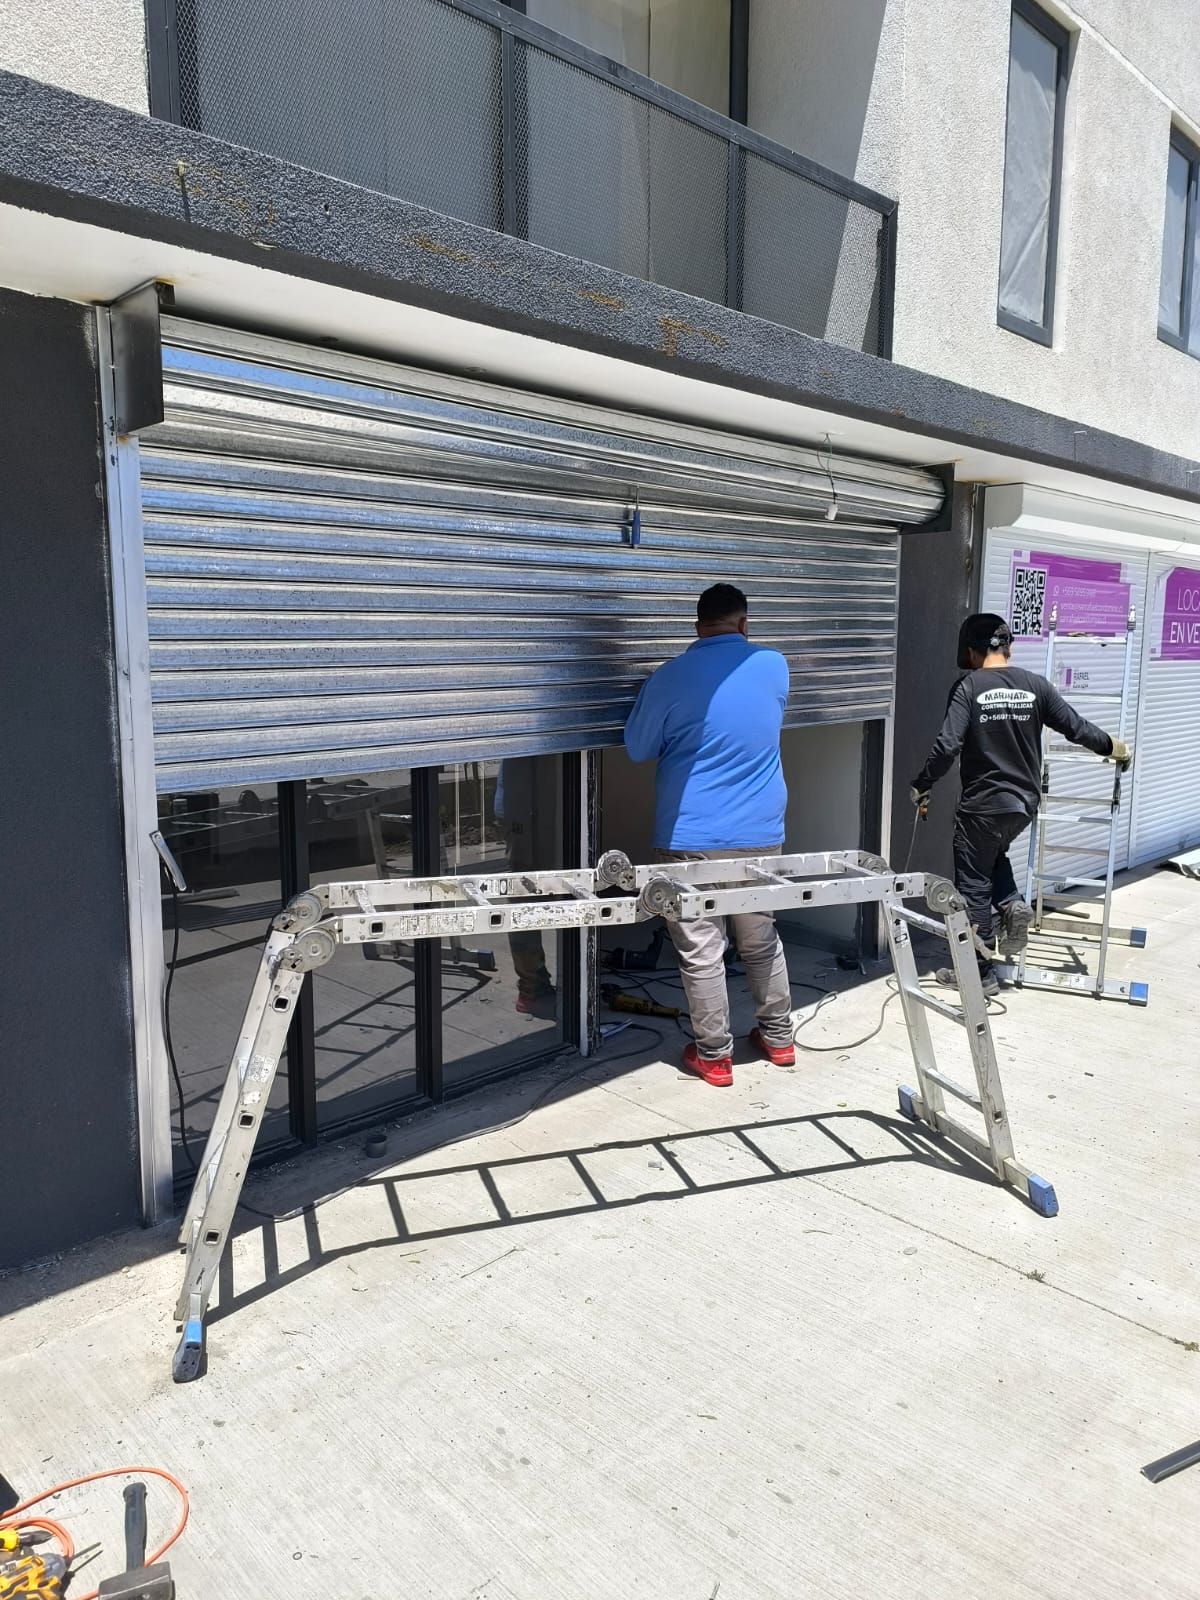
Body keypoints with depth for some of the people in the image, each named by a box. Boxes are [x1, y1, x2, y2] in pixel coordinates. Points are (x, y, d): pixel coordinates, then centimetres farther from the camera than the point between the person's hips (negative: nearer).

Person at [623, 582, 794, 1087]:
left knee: (701, 952, 6)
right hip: (760, 834, 4)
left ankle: (713, 1055, 15)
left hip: (692, 838, -4)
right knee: (762, 941, 19)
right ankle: (778, 1037, 32)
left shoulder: (670, 677, -10)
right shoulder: (775, 666, 1)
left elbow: (638, 749, 2)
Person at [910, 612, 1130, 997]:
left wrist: (921, 786, -7)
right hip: (1024, 802, 5)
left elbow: (947, 746, -19)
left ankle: (980, 973, 11)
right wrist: (1112, 747, 24)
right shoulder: (1035, 684, 1)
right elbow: (1076, 727, 5)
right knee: (992, 855, 32)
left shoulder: (968, 686, -11)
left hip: (982, 804, -5)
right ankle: (1013, 905, 8)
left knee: (973, 885, 6)